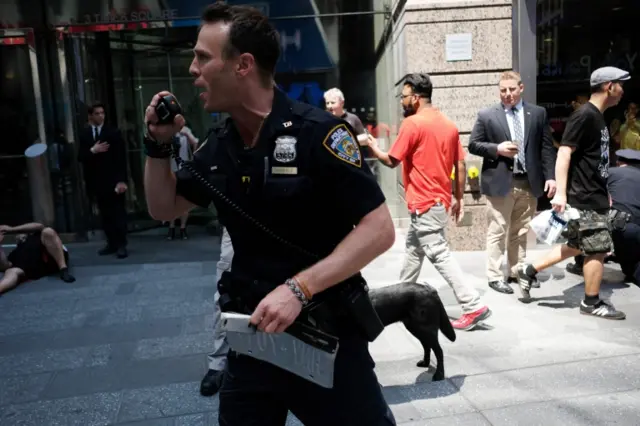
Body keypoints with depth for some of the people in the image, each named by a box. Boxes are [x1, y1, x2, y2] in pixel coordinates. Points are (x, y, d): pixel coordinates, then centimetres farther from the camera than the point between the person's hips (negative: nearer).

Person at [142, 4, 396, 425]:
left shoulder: (317, 133, -17)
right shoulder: (217, 146, 3)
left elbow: (379, 230, -20)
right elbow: (164, 209, 16)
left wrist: (299, 288, -27)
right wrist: (158, 144, 1)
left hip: (325, 331, -5)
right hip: (252, 330, 6)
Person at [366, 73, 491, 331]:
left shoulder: (412, 123, -14)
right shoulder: (449, 124, 8)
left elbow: (392, 161, -9)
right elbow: (460, 165, 8)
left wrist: (373, 147, 10)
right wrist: (458, 198, 17)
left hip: (425, 203, -9)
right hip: (441, 200, 9)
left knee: (439, 255, -6)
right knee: (413, 248, 22)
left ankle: (474, 306, -7)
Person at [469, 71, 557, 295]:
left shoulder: (538, 113, 7)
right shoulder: (486, 116, 0)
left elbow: (547, 147, 5)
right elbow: (473, 145, 1)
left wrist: (550, 176, -4)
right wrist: (497, 149, -15)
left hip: (529, 183, 3)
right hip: (500, 183, -3)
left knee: (521, 232, 13)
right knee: (497, 232, 1)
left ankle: (517, 272, 25)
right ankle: (495, 276, 9)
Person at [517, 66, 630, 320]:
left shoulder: (597, 117, 14)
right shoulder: (585, 116, -16)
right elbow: (564, 154, -22)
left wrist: (604, 192, 23)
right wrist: (560, 193, -27)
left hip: (595, 196, 10)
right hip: (584, 199, -10)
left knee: (576, 246, 15)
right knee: (598, 250, 1)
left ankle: (529, 271, 22)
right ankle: (592, 303, 16)